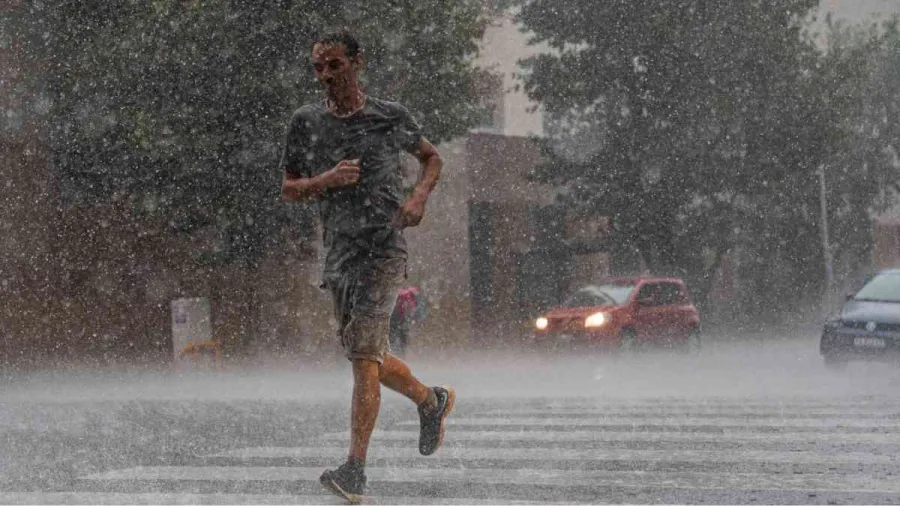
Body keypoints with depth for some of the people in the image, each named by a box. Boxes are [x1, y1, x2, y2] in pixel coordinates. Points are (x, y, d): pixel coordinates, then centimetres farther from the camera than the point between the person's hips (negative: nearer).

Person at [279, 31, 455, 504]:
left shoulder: (391, 117, 0)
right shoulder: (306, 122, 5)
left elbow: (431, 157, 17)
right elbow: (288, 189, 10)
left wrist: (418, 197, -2)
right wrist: (327, 180, -9)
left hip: (384, 248, -5)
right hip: (339, 252, 5)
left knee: (363, 354, -15)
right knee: (367, 357, 13)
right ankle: (431, 400, 41)